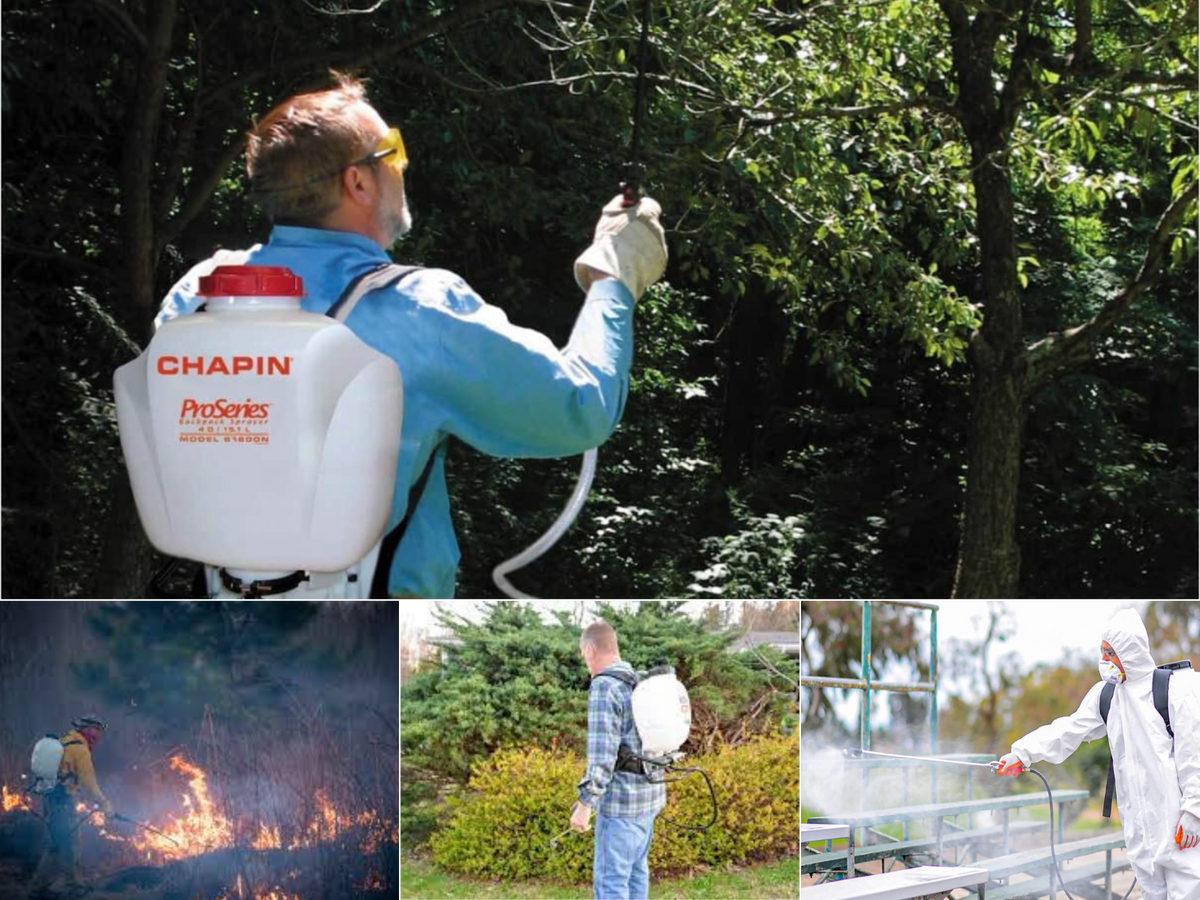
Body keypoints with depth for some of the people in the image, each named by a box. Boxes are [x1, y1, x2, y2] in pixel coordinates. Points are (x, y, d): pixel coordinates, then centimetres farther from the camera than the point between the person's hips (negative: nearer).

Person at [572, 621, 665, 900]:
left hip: (622, 797, -9)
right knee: (636, 869, 18)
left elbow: (601, 754, -23)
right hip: (649, 792, 9)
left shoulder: (604, 688, -18)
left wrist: (585, 805, -21)